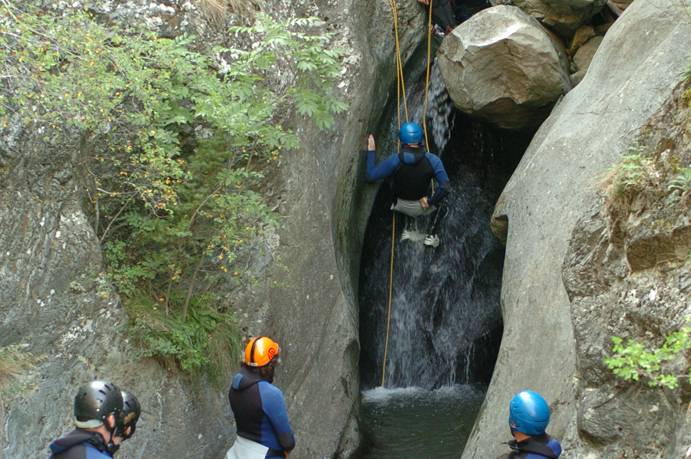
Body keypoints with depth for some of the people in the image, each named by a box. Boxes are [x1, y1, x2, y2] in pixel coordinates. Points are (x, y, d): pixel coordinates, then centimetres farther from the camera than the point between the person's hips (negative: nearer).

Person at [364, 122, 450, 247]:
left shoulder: (394, 160, -26)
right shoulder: (432, 160, -23)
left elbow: (371, 176, -17)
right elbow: (444, 187, -25)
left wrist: (371, 151, -9)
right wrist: (430, 202, -10)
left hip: (401, 207, 0)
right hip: (421, 206, 0)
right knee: (441, 205, 33)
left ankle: (404, 231, 24)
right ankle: (430, 235, 19)